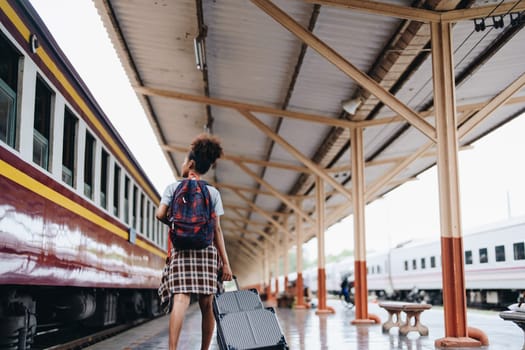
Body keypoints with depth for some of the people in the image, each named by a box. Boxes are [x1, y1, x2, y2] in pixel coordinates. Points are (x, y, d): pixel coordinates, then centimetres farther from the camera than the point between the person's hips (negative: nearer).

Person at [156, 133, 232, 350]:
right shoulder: (213, 192, 9)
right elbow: (216, 230, 3)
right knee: (206, 304, 7)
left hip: (181, 249, -1)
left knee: (181, 300, -13)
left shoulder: (173, 187, 8)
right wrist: (225, 262, 4)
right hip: (207, 250, 1)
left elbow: (160, 214, -5)